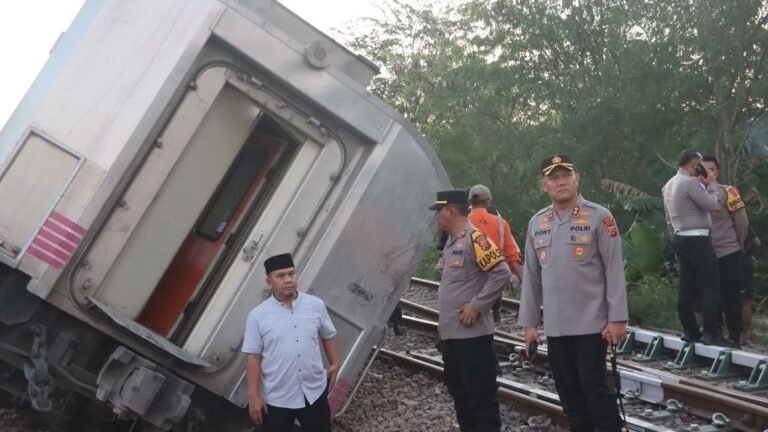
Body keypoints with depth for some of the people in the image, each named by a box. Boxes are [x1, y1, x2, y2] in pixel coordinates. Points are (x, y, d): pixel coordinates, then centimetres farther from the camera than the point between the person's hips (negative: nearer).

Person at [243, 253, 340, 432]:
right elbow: (253, 357, -9)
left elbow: (329, 336, 11)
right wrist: (254, 396, -10)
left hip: (314, 392, 2)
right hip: (277, 398, -2)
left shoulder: (316, 305, -3)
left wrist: (334, 364, 7)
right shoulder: (258, 315, -11)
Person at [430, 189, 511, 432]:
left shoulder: (475, 238, -13)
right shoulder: (451, 242, 15)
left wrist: (476, 306, -18)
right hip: (451, 334, 10)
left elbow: (501, 274, -21)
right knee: (460, 394, 15)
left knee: (481, 397, -4)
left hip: (472, 334, -10)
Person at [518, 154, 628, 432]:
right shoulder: (537, 223, 8)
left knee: (594, 386, -2)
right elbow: (531, 276, 11)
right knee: (568, 391, 11)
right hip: (555, 326, 5)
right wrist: (529, 322, 10)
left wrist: (617, 318, -12)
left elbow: (614, 270, -8)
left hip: (592, 323, -5)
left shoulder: (598, 217, -6)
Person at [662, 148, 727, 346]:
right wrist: (712, 185, 2)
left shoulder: (669, 185, 15)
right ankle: (711, 333, -7)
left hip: (680, 239, 9)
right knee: (710, 285, -6)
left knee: (687, 286, 9)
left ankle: (690, 331, 11)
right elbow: (712, 205, -13)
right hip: (697, 240, -9)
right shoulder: (690, 182, -15)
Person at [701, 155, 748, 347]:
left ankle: (735, 337, 10)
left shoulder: (727, 192, -6)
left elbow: (742, 222, 0)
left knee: (731, 297, 2)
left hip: (728, 254, -3)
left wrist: (739, 245, 8)